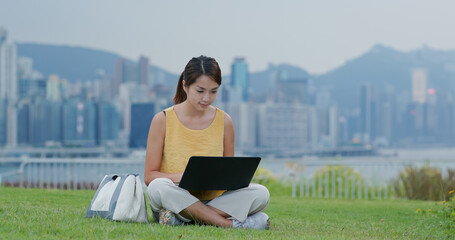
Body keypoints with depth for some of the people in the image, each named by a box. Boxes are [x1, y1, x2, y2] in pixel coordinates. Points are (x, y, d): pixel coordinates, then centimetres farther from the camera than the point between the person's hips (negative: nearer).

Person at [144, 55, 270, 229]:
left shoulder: (224, 121, 7)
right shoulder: (163, 120, -1)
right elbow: (149, 176, -3)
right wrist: (183, 176, -22)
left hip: (213, 198, 3)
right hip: (176, 198, -2)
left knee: (261, 193, -21)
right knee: (158, 187, -36)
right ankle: (230, 223, -32)